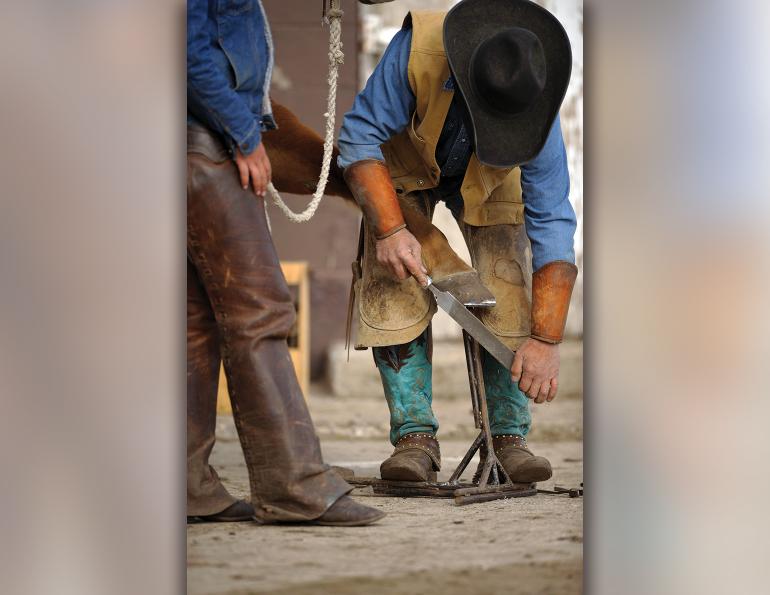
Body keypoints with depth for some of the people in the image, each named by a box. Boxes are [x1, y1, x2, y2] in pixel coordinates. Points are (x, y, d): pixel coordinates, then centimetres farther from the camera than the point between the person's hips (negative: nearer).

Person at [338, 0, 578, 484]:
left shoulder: (538, 116, -36)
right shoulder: (419, 49, -41)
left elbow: (553, 226, -33)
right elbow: (360, 137, -31)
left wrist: (545, 339, -37)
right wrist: (389, 230, -40)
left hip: (490, 178, 0)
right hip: (402, 164, 0)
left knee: (508, 287, -16)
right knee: (396, 286, -16)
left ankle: (509, 435, -6)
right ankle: (415, 437, -13)